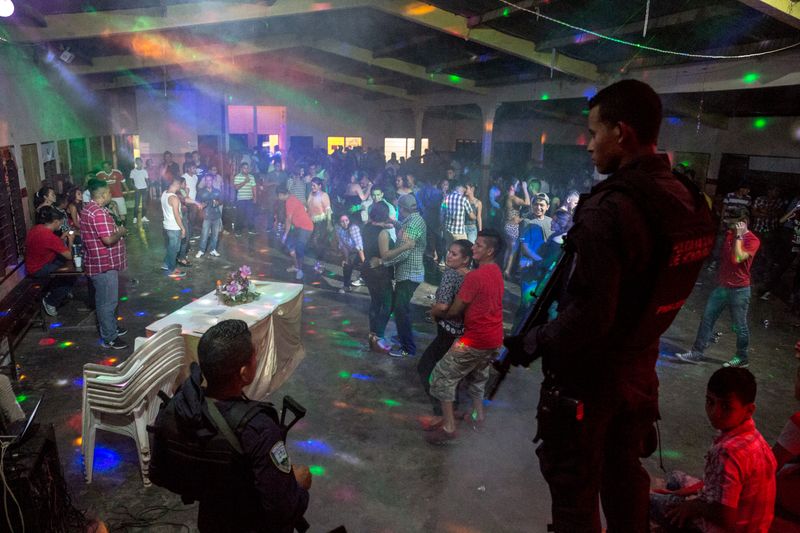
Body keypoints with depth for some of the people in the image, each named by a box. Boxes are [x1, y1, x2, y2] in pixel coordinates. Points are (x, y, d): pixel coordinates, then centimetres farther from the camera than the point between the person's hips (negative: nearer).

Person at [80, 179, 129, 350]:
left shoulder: (89, 209, 10)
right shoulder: (98, 213, -24)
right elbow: (108, 240, -29)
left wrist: (116, 229, 11)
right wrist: (121, 232, -11)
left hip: (100, 262, 11)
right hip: (104, 265, -11)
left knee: (106, 300, 23)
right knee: (107, 302, 0)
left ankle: (111, 327, 38)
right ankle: (109, 338, 10)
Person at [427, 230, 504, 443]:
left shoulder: (475, 276, -21)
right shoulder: (497, 272, 6)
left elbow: (455, 311, -16)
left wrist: (437, 312, 5)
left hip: (475, 340, -8)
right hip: (495, 340, 9)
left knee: (444, 375, 3)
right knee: (477, 374, 30)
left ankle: (448, 427, 4)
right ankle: (477, 415, 41)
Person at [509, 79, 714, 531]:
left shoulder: (609, 209, -26)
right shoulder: (691, 203, 0)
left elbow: (590, 316, -27)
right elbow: (659, 285, 9)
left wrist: (533, 343, -13)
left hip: (588, 376, -7)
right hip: (640, 370, 8)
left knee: (575, 487, 11)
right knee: (625, 474, 25)